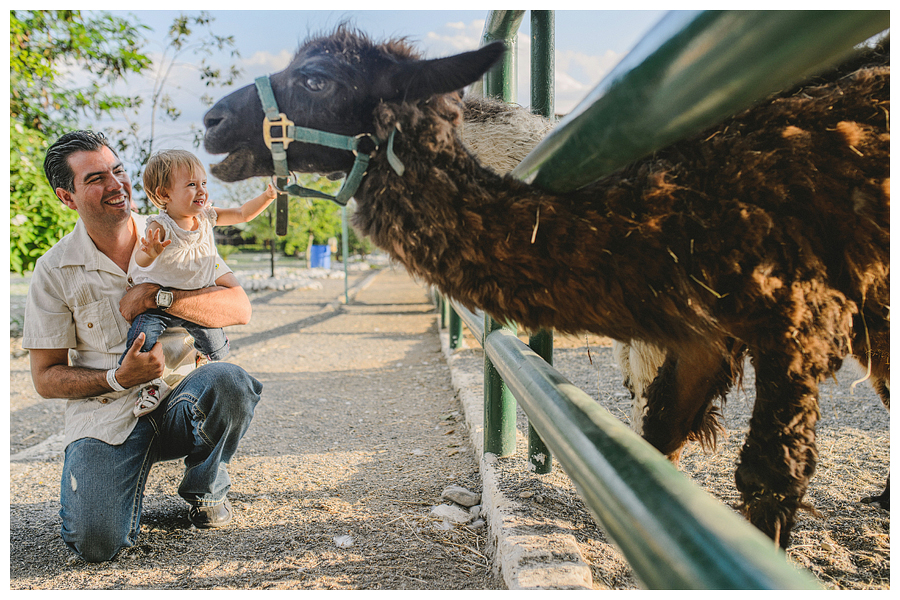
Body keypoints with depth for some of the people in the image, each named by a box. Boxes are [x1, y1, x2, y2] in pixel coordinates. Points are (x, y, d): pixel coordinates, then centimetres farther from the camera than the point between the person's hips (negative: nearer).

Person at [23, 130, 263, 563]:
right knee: (96, 542, -23)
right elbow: (46, 377, 0)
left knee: (229, 382, -33)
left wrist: (156, 297, -18)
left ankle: (205, 487, -2)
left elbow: (239, 308, -7)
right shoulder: (54, 272, -2)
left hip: (180, 401, 2)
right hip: (105, 416, -1)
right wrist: (118, 378, -17)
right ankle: (128, 471, 14)